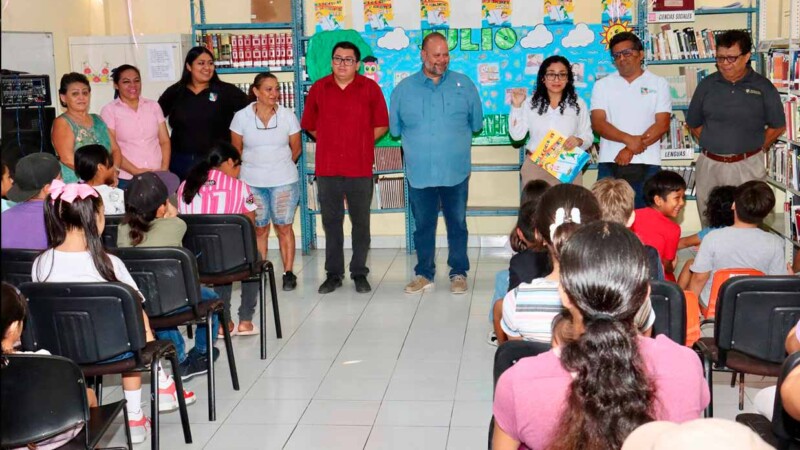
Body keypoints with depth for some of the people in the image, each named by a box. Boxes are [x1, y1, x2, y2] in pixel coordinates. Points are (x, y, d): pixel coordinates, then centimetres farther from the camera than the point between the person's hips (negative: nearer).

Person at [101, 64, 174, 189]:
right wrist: (135, 171, -13)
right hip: (126, 179, -2)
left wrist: (164, 169, -5)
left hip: (157, 177, 3)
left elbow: (165, 141, 9)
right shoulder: (109, 111, 2)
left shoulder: (154, 106, 12)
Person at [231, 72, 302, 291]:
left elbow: (296, 149, 8)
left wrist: (280, 167, 8)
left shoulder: (288, 116, -1)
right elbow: (236, 150, 7)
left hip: (284, 182, 0)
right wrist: (255, 167, 10)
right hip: (252, 182, 0)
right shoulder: (241, 117, -2)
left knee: (284, 227, 2)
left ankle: (288, 272, 9)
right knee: (259, 228, 7)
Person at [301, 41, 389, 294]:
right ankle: (333, 273, 17)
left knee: (361, 222, 4)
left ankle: (359, 273, 15)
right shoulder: (319, 88, 7)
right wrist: (331, 142, 8)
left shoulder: (370, 88, 2)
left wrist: (360, 143, 1)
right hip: (327, 168, 2)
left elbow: (381, 125, 5)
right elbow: (310, 125, 15)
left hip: (360, 168, -2)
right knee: (331, 221, 8)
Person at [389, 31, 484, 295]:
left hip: (456, 171, 0)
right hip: (419, 172, 1)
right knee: (423, 225, 10)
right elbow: (395, 128, 10)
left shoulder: (464, 84, 4)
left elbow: (477, 122, 9)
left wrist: (453, 136, 9)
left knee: (457, 224, 8)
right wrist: (418, 140, 9)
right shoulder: (404, 89, 4)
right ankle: (424, 274, 22)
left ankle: (459, 273, 19)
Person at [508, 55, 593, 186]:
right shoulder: (530, 103, 6)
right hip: (535, 168, 0)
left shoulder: (578, 104, 7)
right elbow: (517, 135, 1)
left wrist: (579, 141, -17)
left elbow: (588, 137, 5)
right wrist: (516, 106, -5)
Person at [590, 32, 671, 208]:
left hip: (647, 166, -1)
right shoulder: (602, 86, 11)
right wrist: (629, 139, -15)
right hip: (610, 164, 1)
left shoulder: (659, 84, 9)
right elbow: (598, 123, -1)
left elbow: (662, 124, -1)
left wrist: (631, 150, -11)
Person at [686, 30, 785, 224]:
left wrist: (753, 148, 0)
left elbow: (778, 126, 5)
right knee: (709, 223, 10)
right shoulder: (707, 85, 5)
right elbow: (694, 123, 13)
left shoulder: (762, 87, -1)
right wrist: (713, 145, 4)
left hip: (747, 166, -2)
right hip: (709, 164, 3)